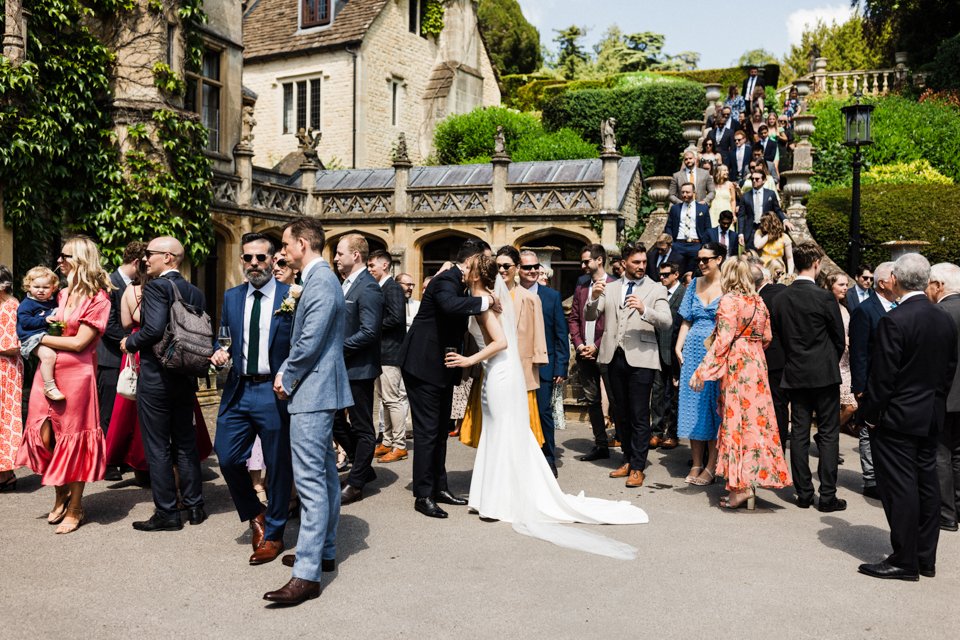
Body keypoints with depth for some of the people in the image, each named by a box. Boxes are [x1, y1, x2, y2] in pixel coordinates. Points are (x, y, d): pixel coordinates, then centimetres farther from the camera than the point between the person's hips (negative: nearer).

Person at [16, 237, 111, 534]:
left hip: (76, 375, -6)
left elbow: (79, 342, -13)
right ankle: (61, 494, 27)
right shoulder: (63, 294, 11)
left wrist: (42, 338, -6)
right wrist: (43, 335, 3)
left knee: (73, 440, 4)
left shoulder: (98, 299, -8)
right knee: (45, 436, 5)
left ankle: (74, 509, 17)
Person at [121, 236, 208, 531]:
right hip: (185, 378, 7)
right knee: (186, 443, 15)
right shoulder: (195, 292, 8)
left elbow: (155, 328, -24)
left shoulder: (156, 286, -13)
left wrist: (130, 343, -8)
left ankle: (166, 512, 9)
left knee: (157, 447, 3)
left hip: (156, 377, -7)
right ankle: (194, 505, 22)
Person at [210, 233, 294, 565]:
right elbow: (224, 338, 18)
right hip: (238, 390, 5)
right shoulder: (232, 297, 10)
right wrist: (219, 353, -2)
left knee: (278, 466, 6)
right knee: (228, 457, 6)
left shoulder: (291, 297, -5)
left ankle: (273, 534, 24)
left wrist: (294, 312, -22)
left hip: (275, 392, -4)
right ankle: (254, 515, 32)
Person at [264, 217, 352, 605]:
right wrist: (287, 372, 5)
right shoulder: (321, 279, 16)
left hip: (313, 392, -11)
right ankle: (324, 552, 29)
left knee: (311, 481, -10)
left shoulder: (320, 282, -16)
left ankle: (307, 574, -8)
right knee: (324, 475, 17)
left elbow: (310, 342, -21)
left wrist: (287, 379, -7)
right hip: (320, 389, 11)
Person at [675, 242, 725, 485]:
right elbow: (686, 321, 12)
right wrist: (678, 347, 2)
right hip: (693, 351, 5)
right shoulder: (695, 284, 11)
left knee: (713, 406, 0)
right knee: (692, 405, 6)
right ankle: (696, 464, 15)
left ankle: (710, 468, 7)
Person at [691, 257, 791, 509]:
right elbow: (767, 337, 14)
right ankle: (751, 483, 14)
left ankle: (740, 486, -3)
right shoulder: (759, 301, 9)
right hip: (757, 365, 7)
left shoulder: (729, 300, -11)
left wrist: (702, 372, -16)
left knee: (736, 421, -3)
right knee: (755, 419, 8)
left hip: (735, 365, -7)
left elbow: (723, 341, -17)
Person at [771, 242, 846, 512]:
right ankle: (827, 495, 5)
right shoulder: (824, 298, -13)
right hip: (824, 374, -4)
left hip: (794, 374, 4)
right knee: (828, 434, 3)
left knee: (799, 434, 8)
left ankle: (803, 493, 13)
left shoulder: (780, 299, 0)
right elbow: (840, 339, -3)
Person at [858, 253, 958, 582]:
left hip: (897, 418, -8)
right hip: (932, 418, 8)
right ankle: (926, 557, 23)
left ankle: (905, 561, 6)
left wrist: (869, 413, -8)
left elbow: (882, 376, -18)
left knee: (899, 488, 0)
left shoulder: (894, 321, -19)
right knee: (927, 484, 14)